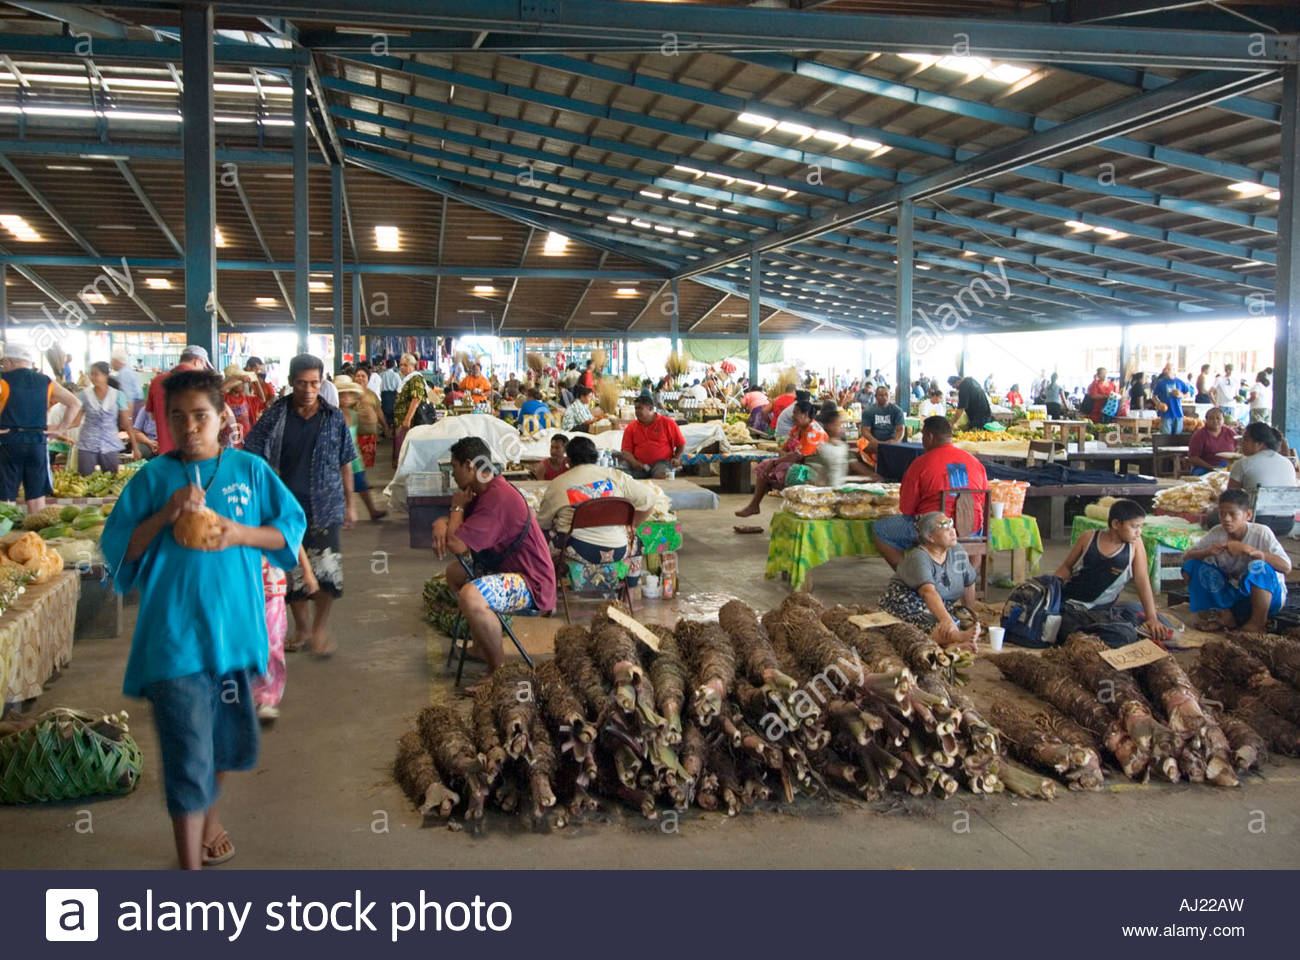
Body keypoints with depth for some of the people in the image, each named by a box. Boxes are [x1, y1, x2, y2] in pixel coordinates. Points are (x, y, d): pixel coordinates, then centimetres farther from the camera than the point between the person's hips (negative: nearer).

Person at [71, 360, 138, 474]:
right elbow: (76, 421, 0)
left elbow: (126, 423, 1)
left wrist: (135, 446, -1)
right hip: (87, 445, 1)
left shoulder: (118, 395, -1)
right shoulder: (85, 394, 1)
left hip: (110, 444, 0)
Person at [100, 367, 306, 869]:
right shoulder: (152, 478, -1)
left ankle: (208, 810, 50)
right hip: (174, 636, -3)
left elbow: (291, 526, 6)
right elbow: (117, 548, 0)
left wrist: (241, 533, -11)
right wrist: (165, 515, -15)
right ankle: (191, 868, 3)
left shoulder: (249, 469, 3)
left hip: (235, 629, 3)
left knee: (233, 739, 21)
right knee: (188, 756, -6)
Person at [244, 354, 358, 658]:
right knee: (291, 569, 10)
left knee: (327, 569, -10)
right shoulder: (275, 416, 0)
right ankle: (302, 628, 28)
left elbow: (345, 464, 7)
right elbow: (251, 455, 1)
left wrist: (350, 504, 8)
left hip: (324, 507, -1)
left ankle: (321, 624, 12)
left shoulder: (334, 418, 1)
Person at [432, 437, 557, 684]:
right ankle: (480, 648, 28)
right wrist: (441, 524, -7)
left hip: (532, 584, -12)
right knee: (454, 572, 24)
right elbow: (449, 522, 20)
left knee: (470, 596, -35)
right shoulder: (485, 491, 10)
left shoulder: (498, 499, -24)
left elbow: (456, 543, -26)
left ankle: (500, 668, -17)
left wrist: (458, 507, -7)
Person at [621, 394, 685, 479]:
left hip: (662, 462, -3)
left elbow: (681, 444, 10)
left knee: (660, 474, -37)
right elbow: (626, 451, 5)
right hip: (640, 465, 3)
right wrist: (634, 463, -14)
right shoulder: (631, 428, 10)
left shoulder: (668, 423, 5)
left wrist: (677, 458, -7)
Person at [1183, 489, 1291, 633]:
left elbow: (1286, 567, -29)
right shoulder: (1217, 533, -7)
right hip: (1233, 593, 4)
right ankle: (1225, 616, -8)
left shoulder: (1261, 533, -17)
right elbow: (1186, 557, -8)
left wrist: (1248, 549, -35)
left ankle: (1258, 623, -16)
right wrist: (1208, 552, -28)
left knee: (1259, 566, -35)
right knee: (1192, 566, -12)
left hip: (1268, 594, -4)